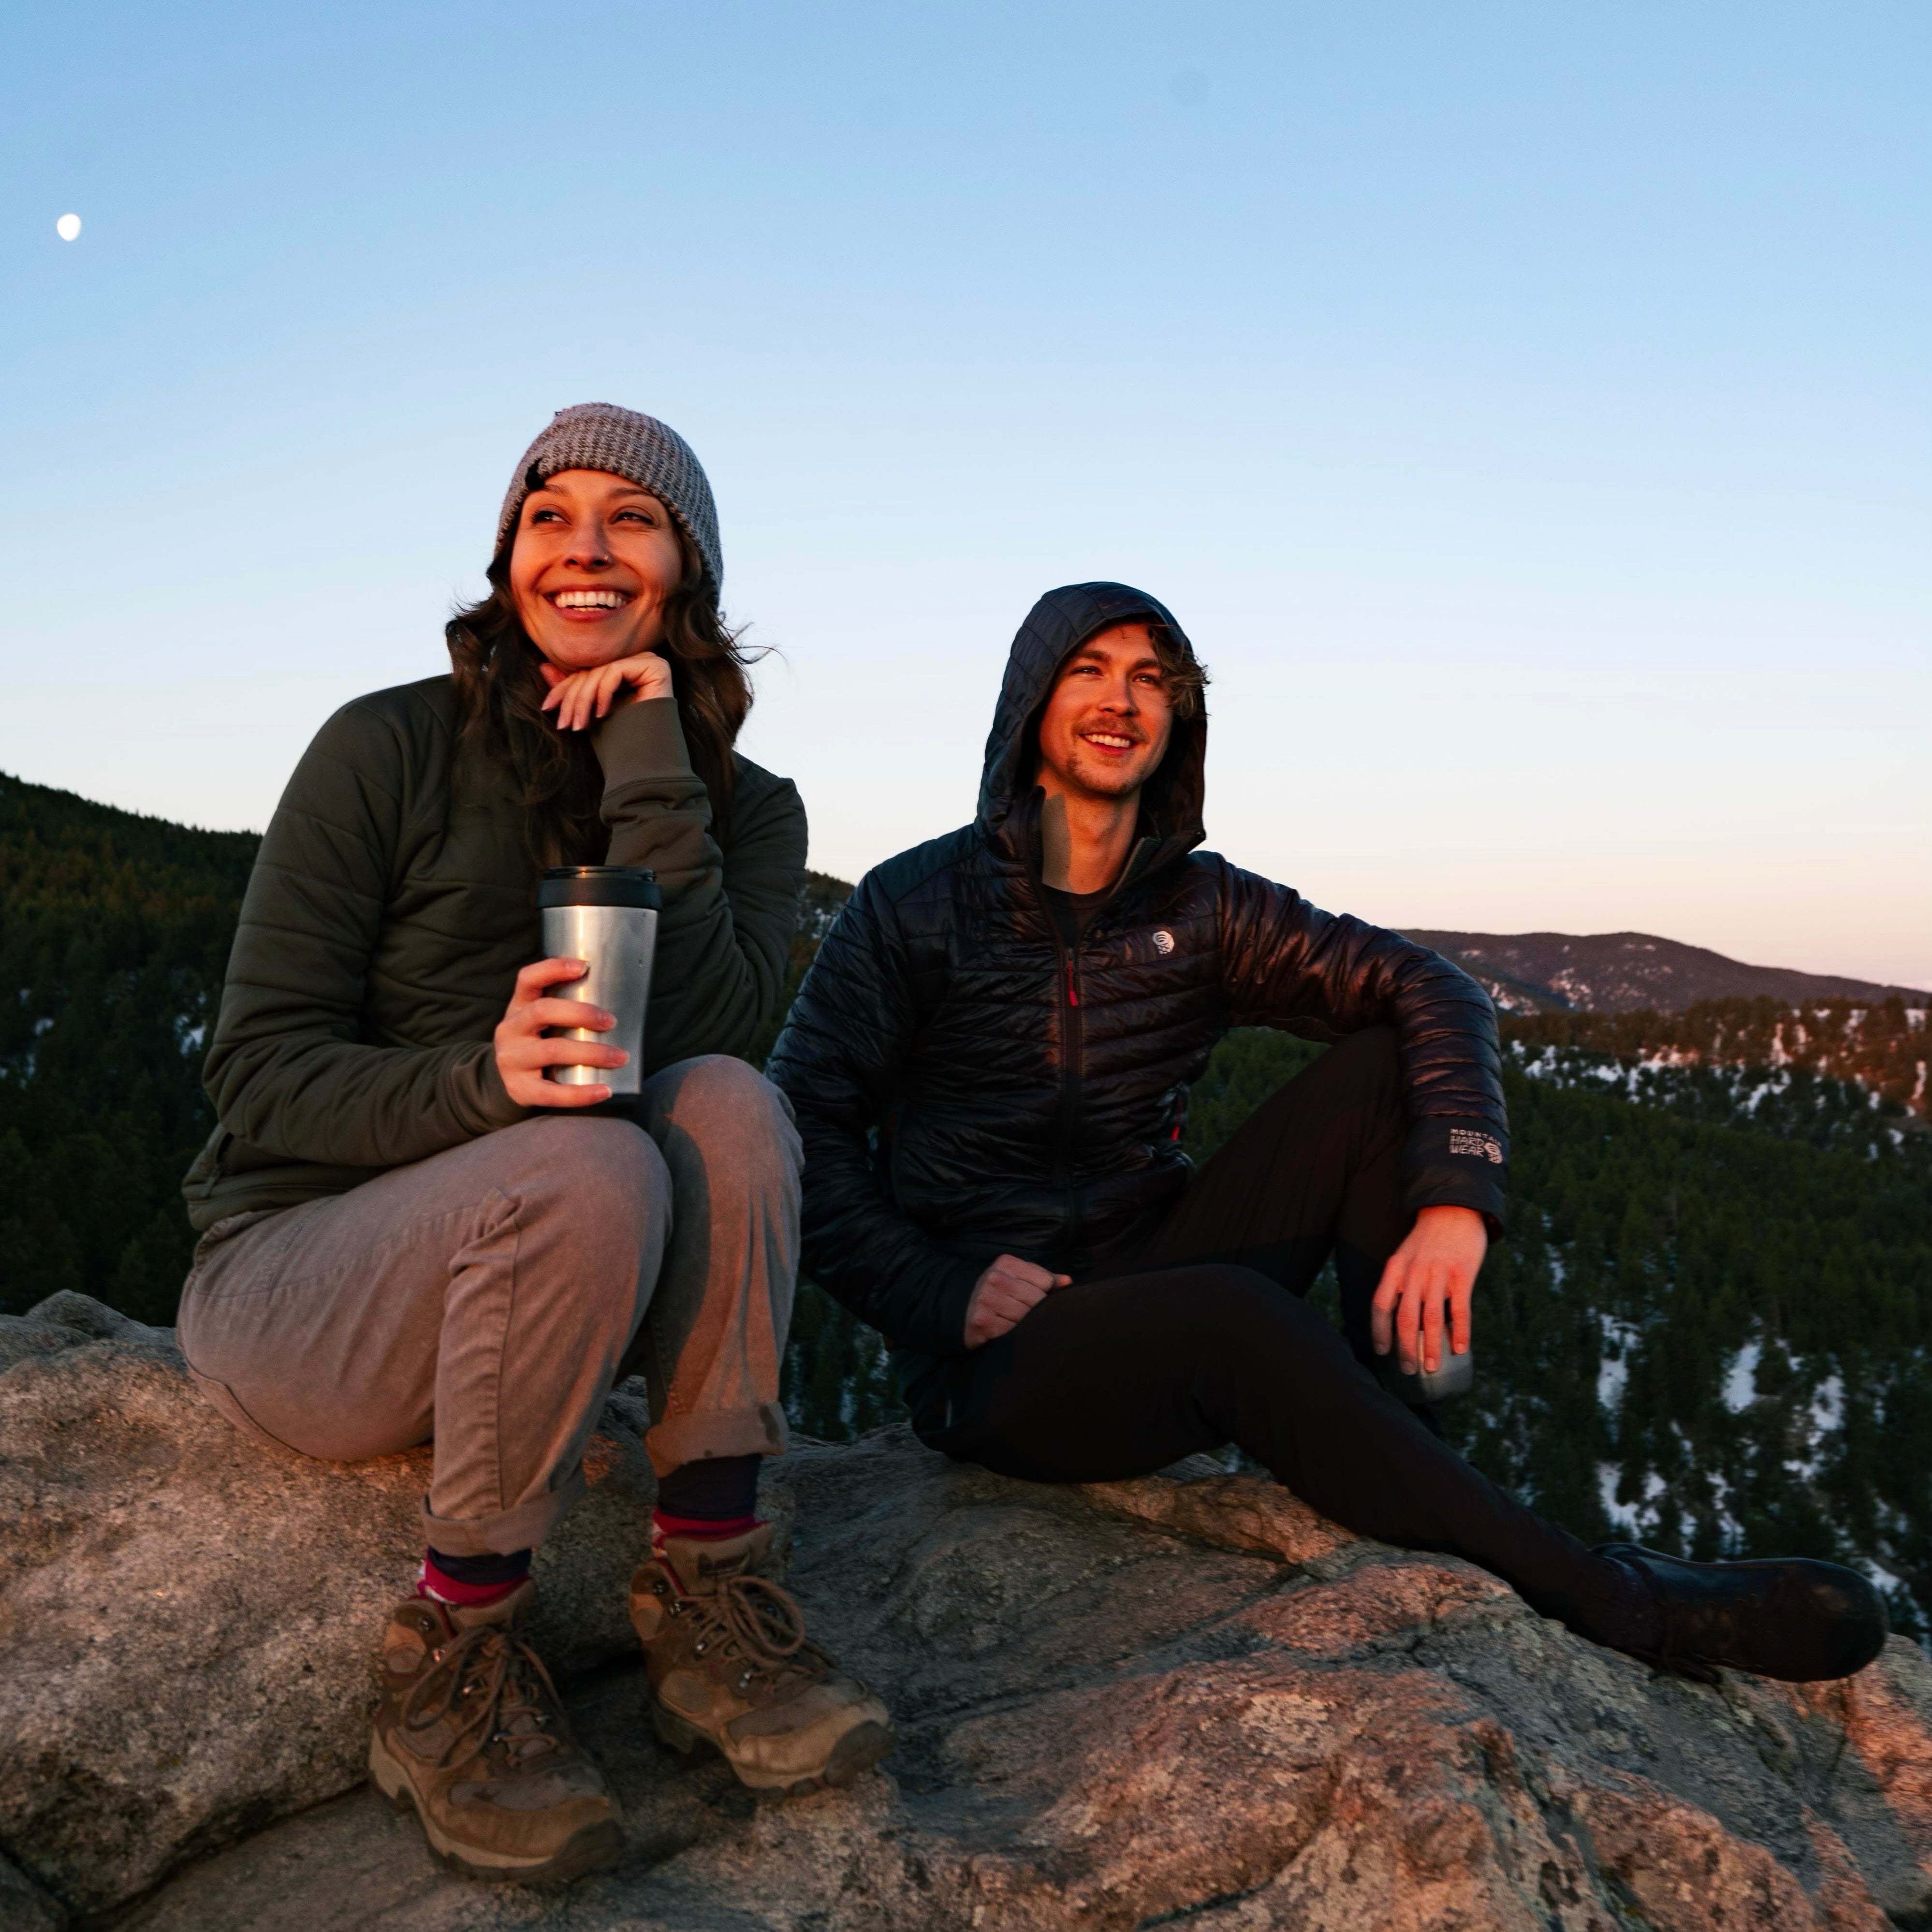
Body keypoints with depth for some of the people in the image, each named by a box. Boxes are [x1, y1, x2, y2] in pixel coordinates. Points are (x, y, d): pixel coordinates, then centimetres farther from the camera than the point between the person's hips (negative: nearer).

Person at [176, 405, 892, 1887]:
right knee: (587, 1169, -34)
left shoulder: (746, 807, 2)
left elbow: (702, 1031, -16)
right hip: (286, 1283, -3)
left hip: (552, 1298, 3)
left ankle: (706, 1597, -20)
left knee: (729, 1102, -26)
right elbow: (260, 1073, -13)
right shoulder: (390, 749, -9)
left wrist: (650, 776, -20)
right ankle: (451, 1669, -16)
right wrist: (479, 1082, -32)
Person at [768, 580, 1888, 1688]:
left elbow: (1430, 991, -7)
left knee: (1382, 1068, -11)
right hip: (992, 1353, -4)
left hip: (1153, 1281, 5)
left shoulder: (1200, 907, 3)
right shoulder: (915, 906, -5)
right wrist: (941, 1294, -21)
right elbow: (802, 1129, -8)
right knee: (1234, 1312, -36)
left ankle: (1395, 1456, -16)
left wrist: (1457, 1198, -25)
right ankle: (1607, 1599, -25)